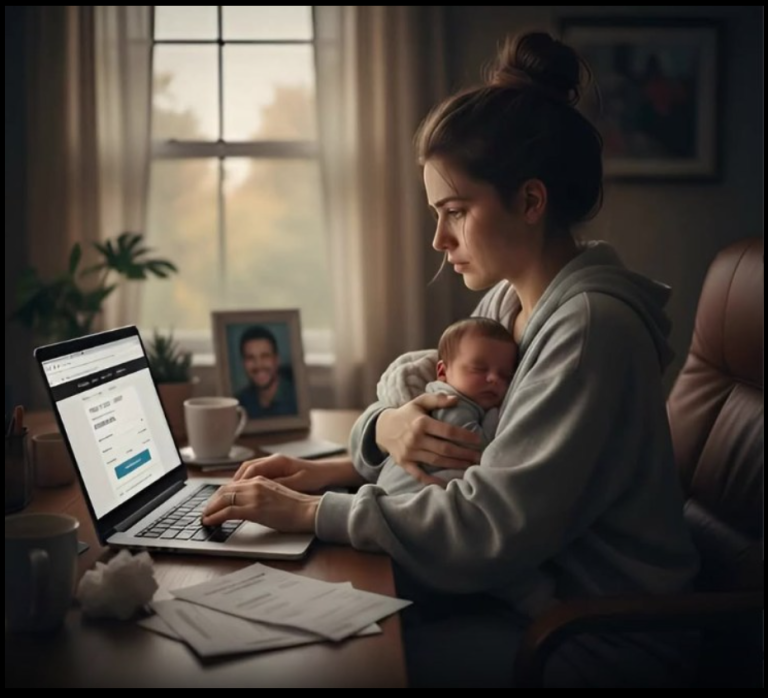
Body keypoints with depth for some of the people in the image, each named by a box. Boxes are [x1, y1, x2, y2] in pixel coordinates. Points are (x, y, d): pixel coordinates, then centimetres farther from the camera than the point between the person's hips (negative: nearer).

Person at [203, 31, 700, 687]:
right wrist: (385, 428, -14)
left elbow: (492, 525, -26)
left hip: (603, 641, -7)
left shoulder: (591, 326, -24)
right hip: (526, 588, 7)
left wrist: (312, 511, -20)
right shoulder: (505, 301, 3)